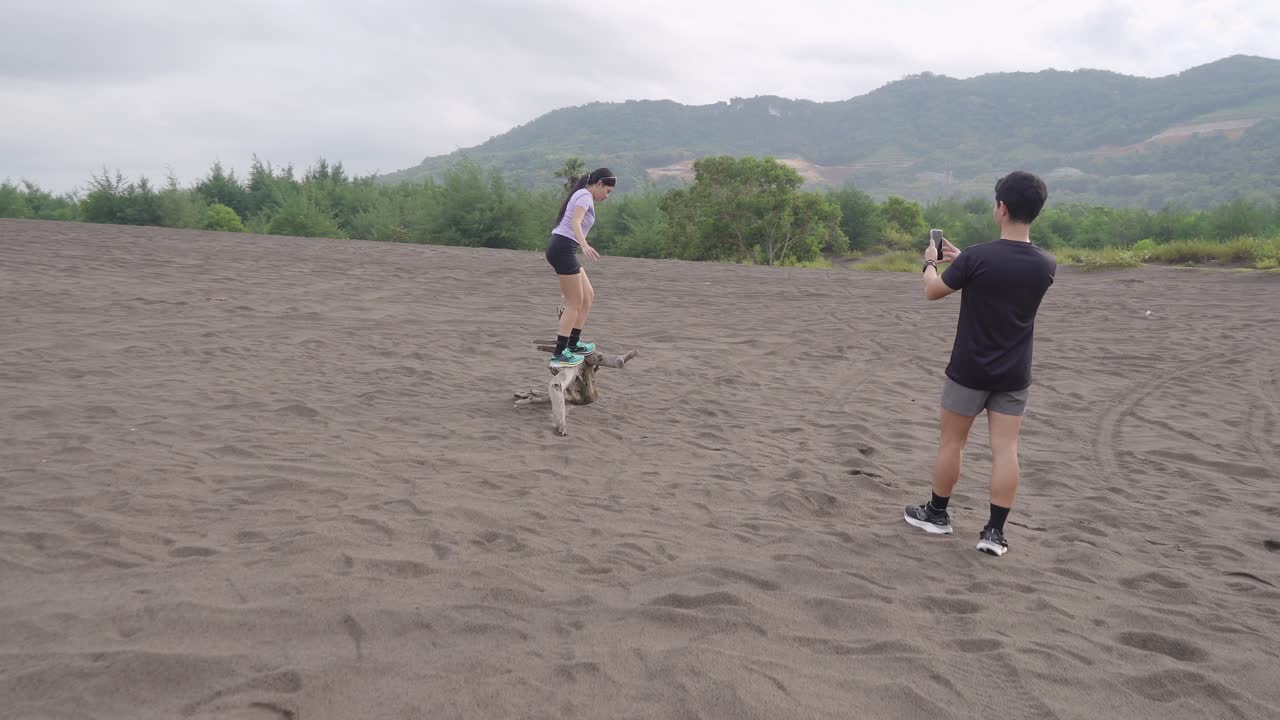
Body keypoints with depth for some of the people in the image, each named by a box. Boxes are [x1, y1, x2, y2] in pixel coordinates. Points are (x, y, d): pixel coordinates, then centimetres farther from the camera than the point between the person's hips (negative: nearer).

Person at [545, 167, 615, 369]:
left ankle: (573, 343, 20)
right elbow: (575, 222, -25)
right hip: (563, 249, -10)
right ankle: (559, 354, -5)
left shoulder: (582, 196, 23)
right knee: (575, 303, -6)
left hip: (561, 249, 10)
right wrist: (585, 245, -41)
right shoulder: (585, 196, -7)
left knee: (588, 295, 15)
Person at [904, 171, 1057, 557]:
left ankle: (936, 514, 26)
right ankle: (995, 531, 7)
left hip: (969, 370, -3)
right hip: (1014, 376, 3)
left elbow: (933, 291, -3)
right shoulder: (1046, 265, -3)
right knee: (1005, 449, 5)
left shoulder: (977, 257, -19)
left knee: (952, 441, 12)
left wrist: (930, 263, 16)